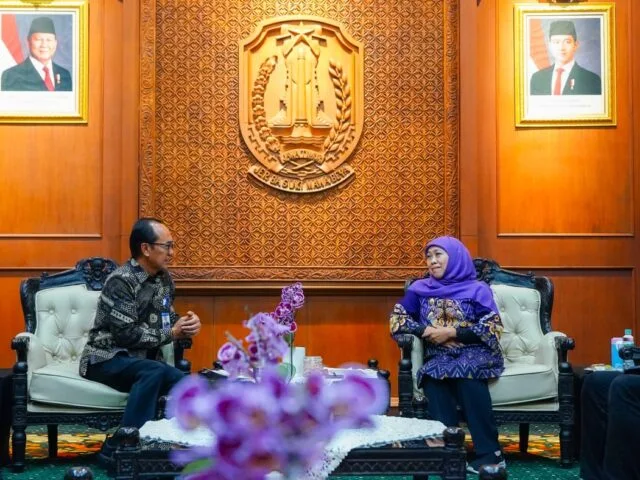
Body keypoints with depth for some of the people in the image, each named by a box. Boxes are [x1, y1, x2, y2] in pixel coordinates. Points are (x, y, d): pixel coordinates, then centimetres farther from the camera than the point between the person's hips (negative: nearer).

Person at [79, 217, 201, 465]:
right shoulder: (121, 281, -18)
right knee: (154, 372, -35)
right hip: (107, 359, -7)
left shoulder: (164, 279, 7)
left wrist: (186, 324, -5)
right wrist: (171, 334, -16)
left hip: (143, 360, 7)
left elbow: (166, 319, 18)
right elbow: (126, 335, -23)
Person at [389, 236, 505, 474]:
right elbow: (397, 318, 9)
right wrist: (425, 331, -7)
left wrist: (451, 332, -12)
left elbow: (493, 328, -3)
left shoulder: (477, 289, 6)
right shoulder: (420, 289, 14)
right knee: (433, 378, -33)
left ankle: (490, 452, -33)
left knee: (466, 372, -37)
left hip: (475, 353, -2)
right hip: (439, 357, 2)